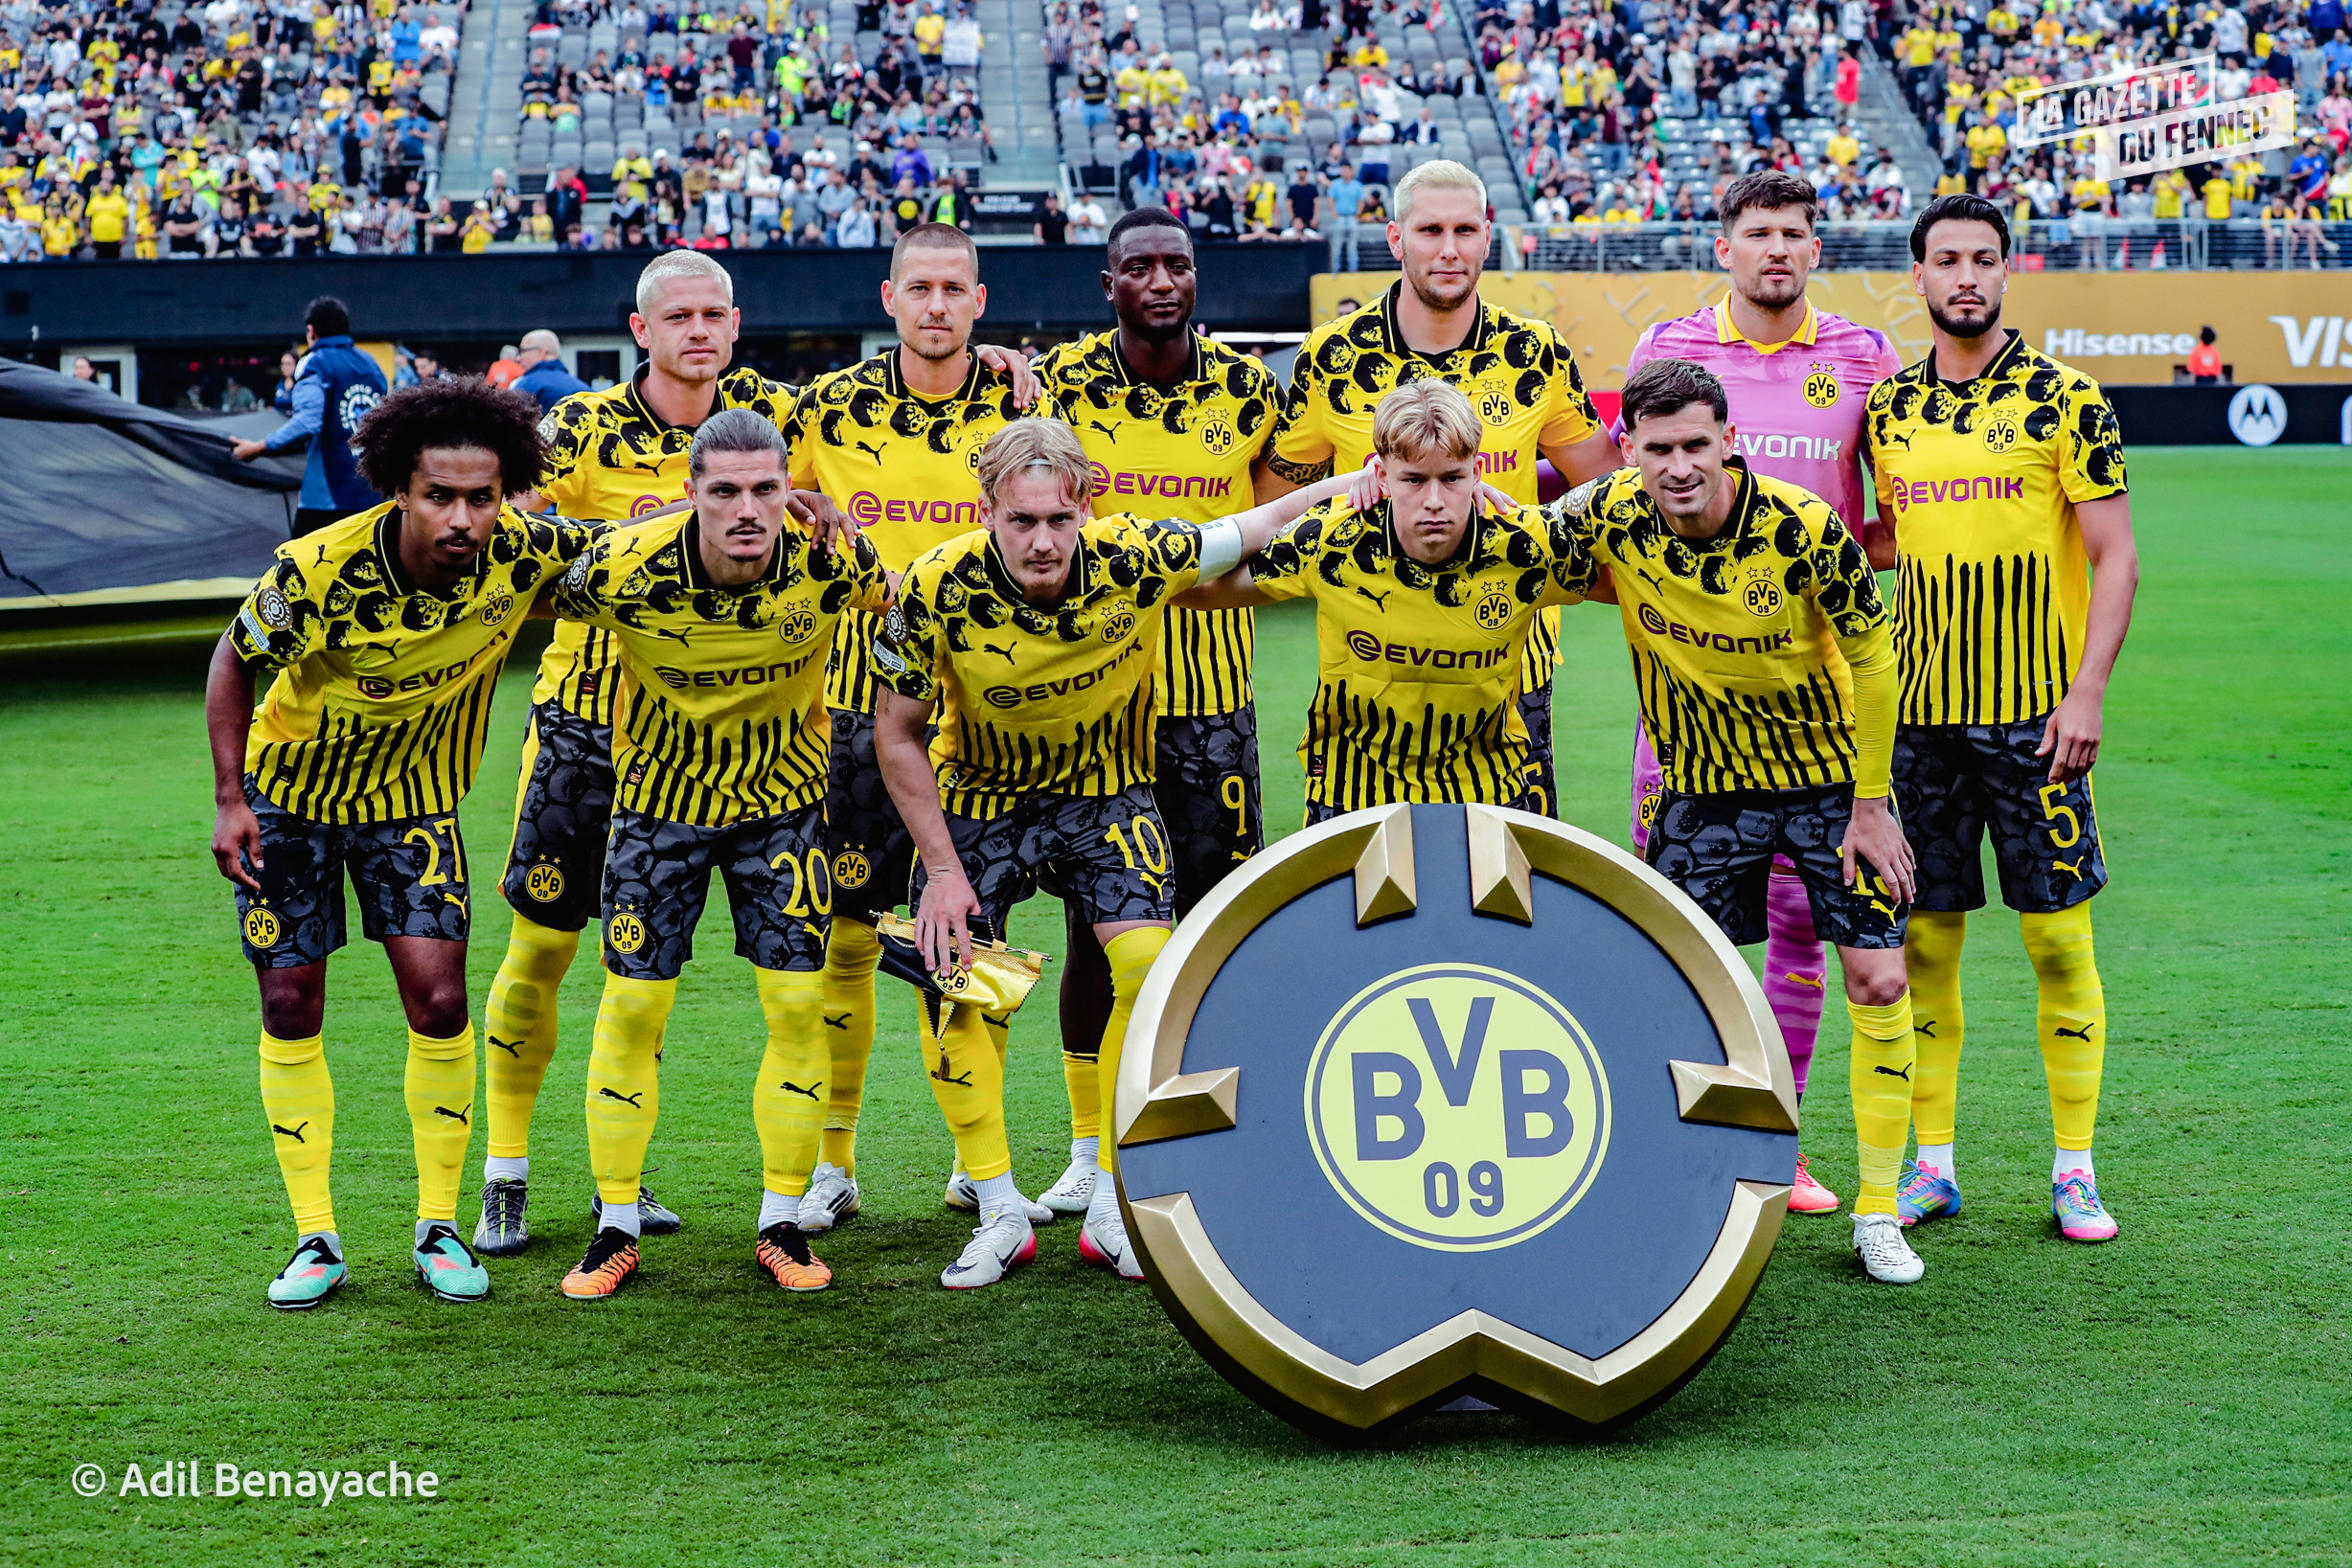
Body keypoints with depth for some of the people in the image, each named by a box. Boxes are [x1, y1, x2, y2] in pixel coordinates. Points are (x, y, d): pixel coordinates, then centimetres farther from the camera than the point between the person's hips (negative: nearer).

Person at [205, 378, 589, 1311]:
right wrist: (229, 798, -13)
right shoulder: (318, 570, -30)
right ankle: (315, 1240, 12)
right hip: (290, 791, -1)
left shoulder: (521, 552, -23)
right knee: (290, 1008, 0)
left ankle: (439, 1229, 7)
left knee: (439, 999, -10)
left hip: (414, 798, 1)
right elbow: (235, 662, -10)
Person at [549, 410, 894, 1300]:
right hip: (660, 796, -1)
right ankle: (616, 1230, 14)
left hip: (784, 798, 1)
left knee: (798, 1007, -2)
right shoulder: (625, 568, -27)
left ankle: (782, 1226, 14)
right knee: (632, 1007, -1)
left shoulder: (828, 561, -24)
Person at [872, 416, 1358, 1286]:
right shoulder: (938, 591, -26)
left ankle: (1113, 1208, -3)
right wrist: (942, 869, -13)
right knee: (949, 978, -12)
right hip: (982, 797, 0)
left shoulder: (1134, 559, -26)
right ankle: (1000, 1210, 4)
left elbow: (1264, 525, -9)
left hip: (1106, 793, 0)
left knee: (1150, 965, -17)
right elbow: (897, 734, -11)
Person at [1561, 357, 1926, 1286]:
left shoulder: (1804, 530, -24)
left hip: (1831, 773, -2)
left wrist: (1869, 802, -9)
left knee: (1878, 979, -4)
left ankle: (1878, 1210, 10)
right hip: (1704, 785, 2)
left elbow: (1871, 658, -11)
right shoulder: (1610, 518, -18)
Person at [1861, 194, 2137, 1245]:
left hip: (2037, 714, -3)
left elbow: (2114, 556, -5)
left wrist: (2087, 691, -12)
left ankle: (2074, 1167, 10)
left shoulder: (2064, 398, -3)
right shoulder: (1889, 407, 8)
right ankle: (1932, 1164, 15)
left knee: (2059, 936, 0)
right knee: (1925, 938, 6)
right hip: (1924, 714, 3)